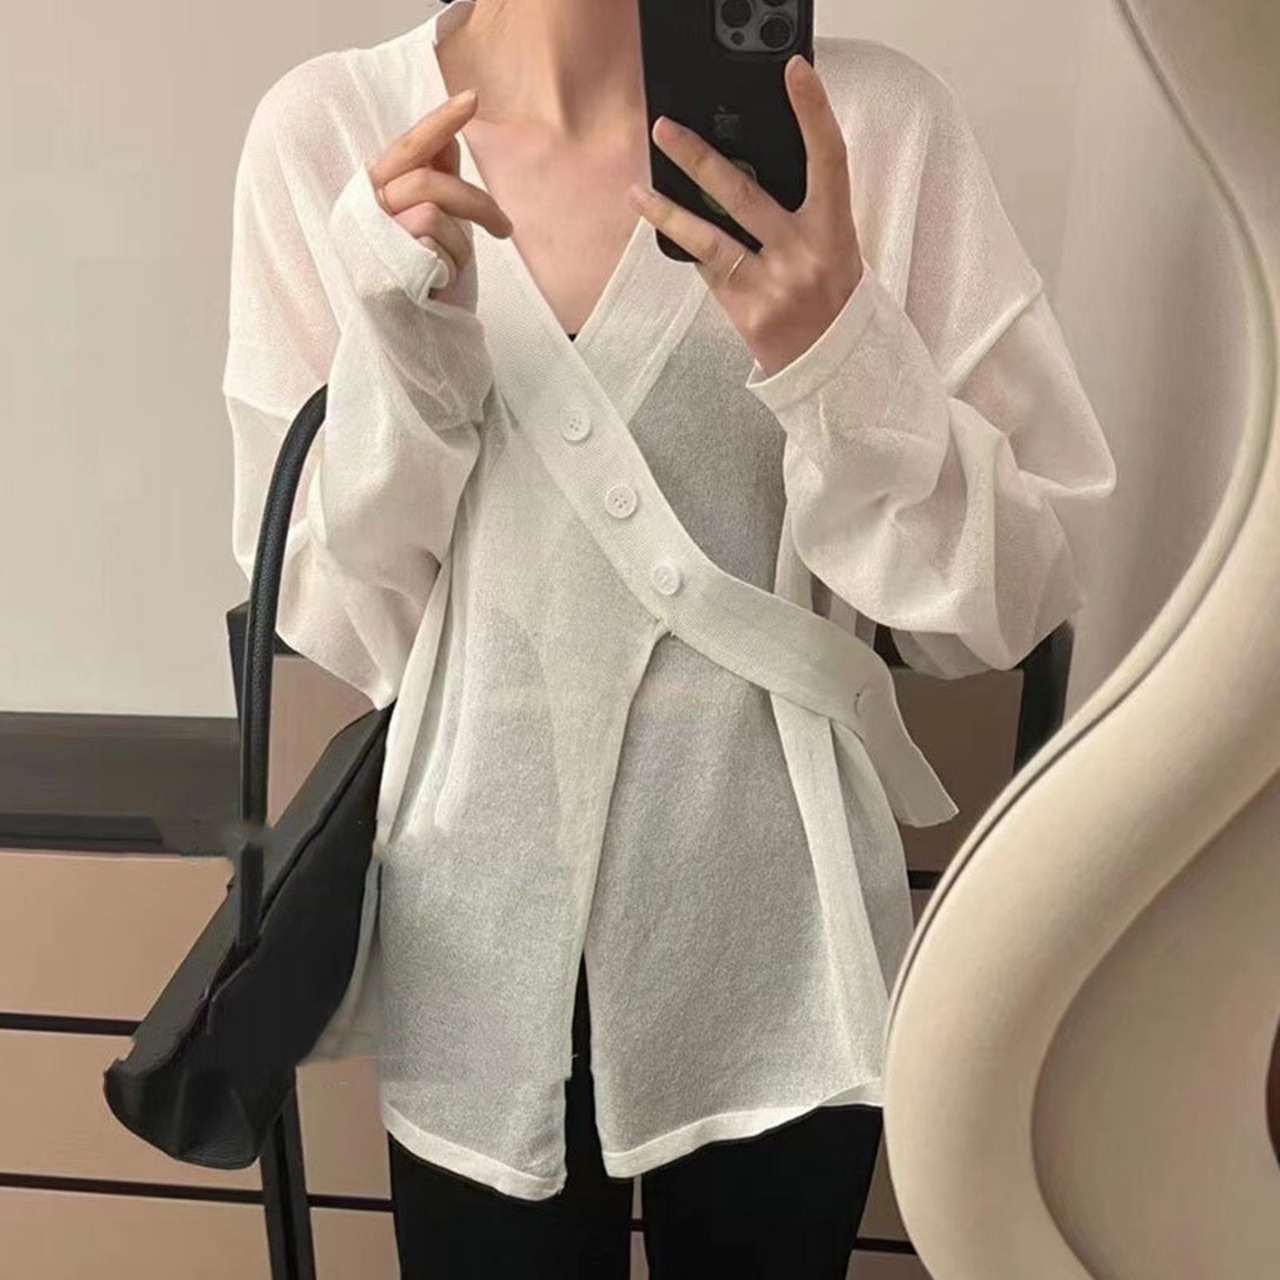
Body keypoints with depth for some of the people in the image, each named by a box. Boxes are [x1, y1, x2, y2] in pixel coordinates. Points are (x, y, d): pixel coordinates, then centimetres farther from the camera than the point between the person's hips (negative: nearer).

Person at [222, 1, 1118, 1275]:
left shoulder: (871, 121, -10)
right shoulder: (326, 133, -6)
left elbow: (997, 607, -8)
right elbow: (338, 628, -5)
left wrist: (841, 359, -24)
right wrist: (397, 338, -20)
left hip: (777, 945, 0)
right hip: (477, 943, 1)